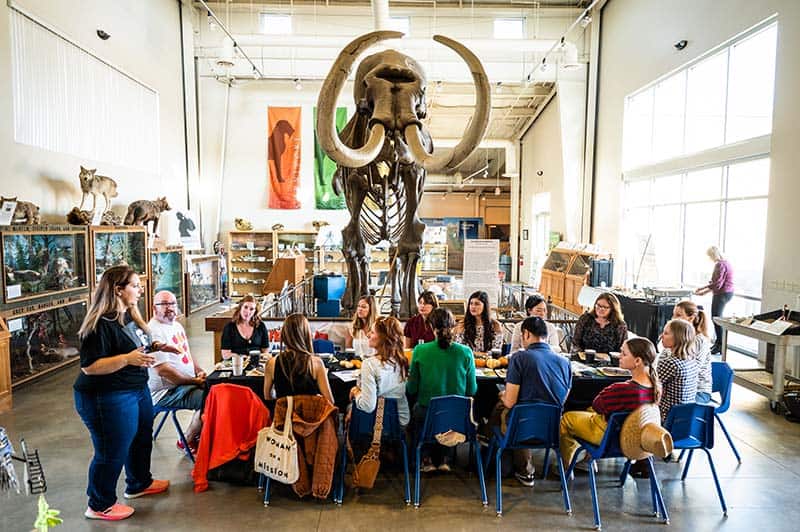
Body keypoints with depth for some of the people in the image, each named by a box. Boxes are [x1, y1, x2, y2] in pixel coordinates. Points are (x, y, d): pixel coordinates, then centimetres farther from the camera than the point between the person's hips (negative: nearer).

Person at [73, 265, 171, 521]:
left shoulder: (129, 315, 6)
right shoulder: (101, 324, -23)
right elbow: (89, 366, -25)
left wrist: (153, 347, 5)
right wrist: (128, 359, -33)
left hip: (137, 389, 10)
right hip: (108, 398, -10)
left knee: (142, 438, 24)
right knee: (112, 453, 5)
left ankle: (139, 483, 47)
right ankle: (100, 506, 27)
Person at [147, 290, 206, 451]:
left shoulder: (176, 325, 13)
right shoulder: (153, 332, -18)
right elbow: (163, 370, -24)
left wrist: (199, 371, 5)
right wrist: (195, 381, -19)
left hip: (187, 383, 10)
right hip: (167, 392, -10)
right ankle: (187, 442, -3)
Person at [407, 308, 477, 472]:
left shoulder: (420, 351, -12)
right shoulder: (465, 352, -11)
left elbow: (411, 389, -4)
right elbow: (472, 390, -1)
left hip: (427, 414, -1)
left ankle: (427, 458, 30)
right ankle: (444, 458, 32)